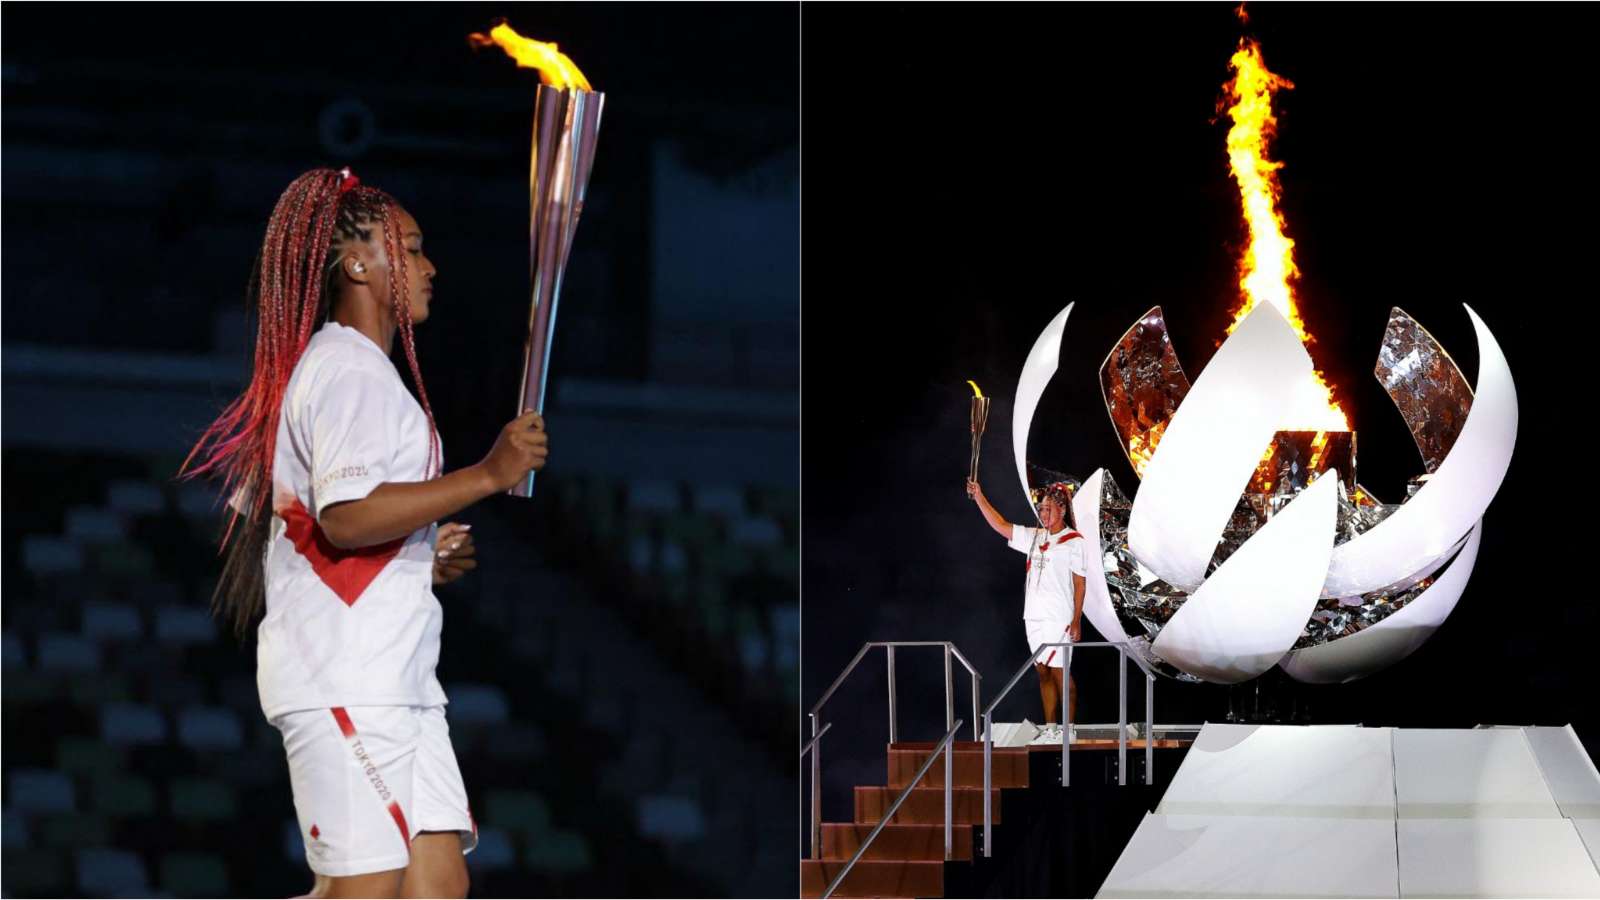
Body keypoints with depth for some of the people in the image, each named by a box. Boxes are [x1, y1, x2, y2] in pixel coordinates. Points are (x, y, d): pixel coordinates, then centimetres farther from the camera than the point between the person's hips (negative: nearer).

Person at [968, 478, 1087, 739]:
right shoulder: (1034, 537, 13)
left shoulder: (1074, 541, -5)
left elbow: (1079, 583, -6)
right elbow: (1001, 526, 14)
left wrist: (1077, 620, -10)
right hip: (1034, 616, 7)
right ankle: (1050, 726, 14)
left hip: (1059, 618, -7)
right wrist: (979, 498, 6)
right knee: (1042, 671, 8)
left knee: (1059, 671, -6)